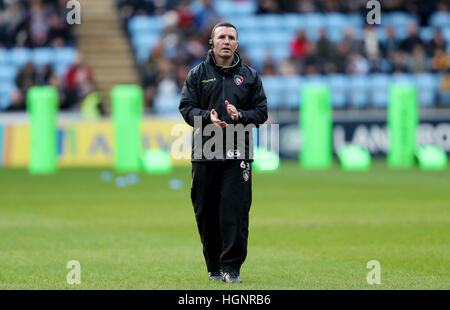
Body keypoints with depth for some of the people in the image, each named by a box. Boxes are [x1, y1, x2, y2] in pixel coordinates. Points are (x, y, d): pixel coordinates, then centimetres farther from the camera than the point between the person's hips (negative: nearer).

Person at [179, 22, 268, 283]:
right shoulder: (198, 74, 9)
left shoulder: (250, 76, 11)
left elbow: (261, 112, 7)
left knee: (235, 210, -9)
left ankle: (232, 267, -6)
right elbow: (186, 107, 2)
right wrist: (208, 117, -16)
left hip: (238, 154, -1)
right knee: (206, 212, 4)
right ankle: (214, 265, 16)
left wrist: (240, 116, -13)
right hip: (205, 154, 1)